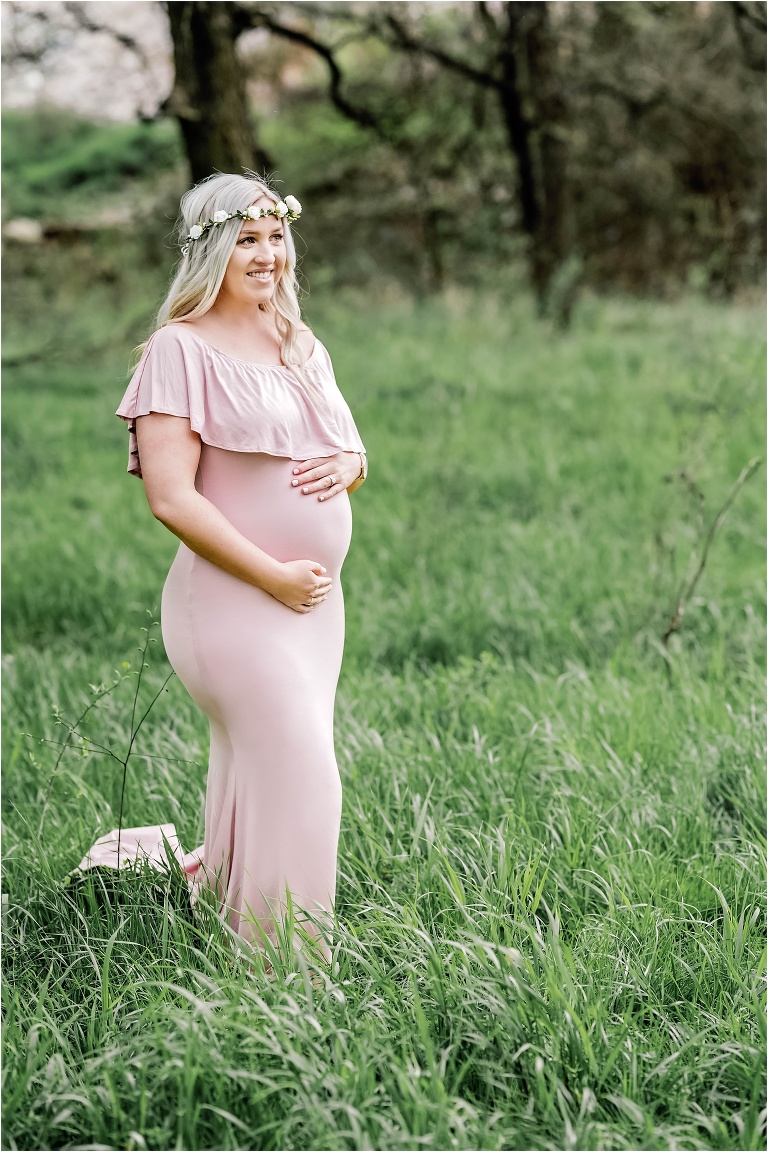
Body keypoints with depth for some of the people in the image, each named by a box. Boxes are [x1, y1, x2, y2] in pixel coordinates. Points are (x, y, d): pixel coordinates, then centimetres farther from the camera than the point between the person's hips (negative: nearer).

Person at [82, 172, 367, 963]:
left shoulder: (301, 349, 14)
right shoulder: (181, 349, -9)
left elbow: (349, 457, 24)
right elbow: (171, 498, -16)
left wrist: (348, 464, -2)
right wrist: (274, 577, -16)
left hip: (315, 601, 8)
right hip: (235, 602, -8)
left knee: (253, 778, 11)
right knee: (298, 778, -10)